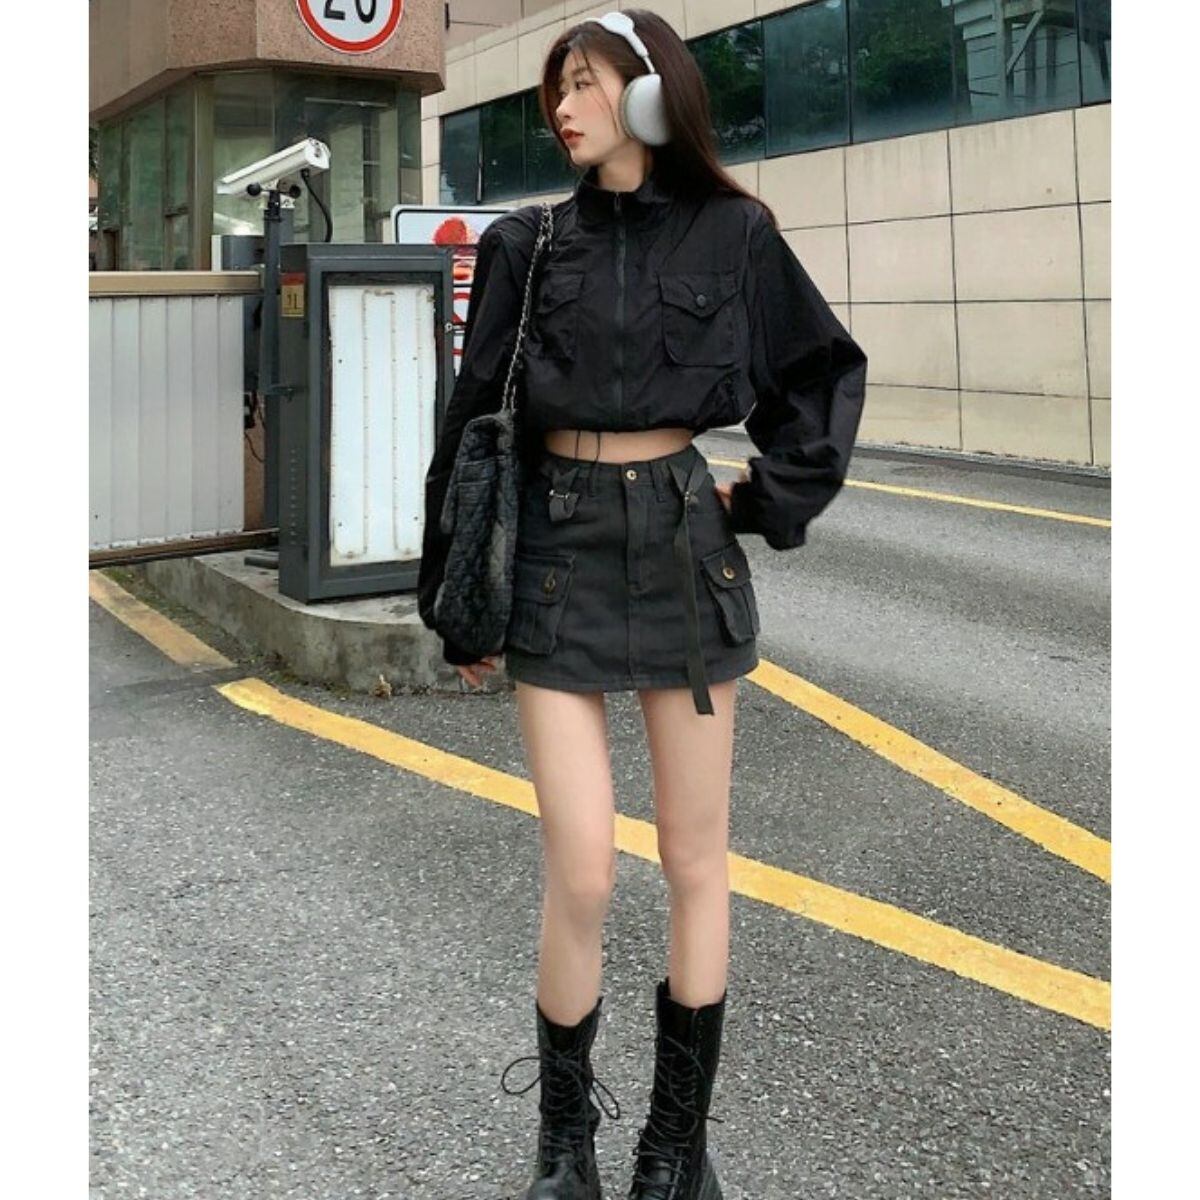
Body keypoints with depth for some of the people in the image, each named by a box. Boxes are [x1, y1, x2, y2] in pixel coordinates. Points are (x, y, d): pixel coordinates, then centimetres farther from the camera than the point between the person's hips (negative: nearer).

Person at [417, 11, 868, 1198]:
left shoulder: (730, 232, 1)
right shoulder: (525, 245, 2)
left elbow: (827, 370, 14)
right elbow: (470, 425, 5)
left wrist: (774, 496, 3)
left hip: (683, 544, 1)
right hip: (557, 551, 0)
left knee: (695, 859, 5)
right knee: (581, 874, -5)